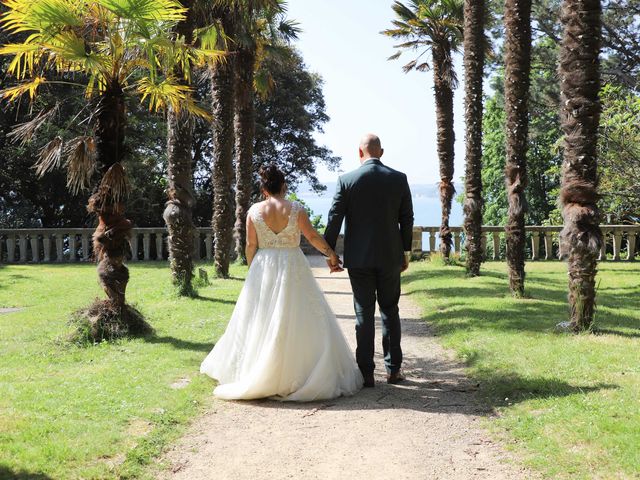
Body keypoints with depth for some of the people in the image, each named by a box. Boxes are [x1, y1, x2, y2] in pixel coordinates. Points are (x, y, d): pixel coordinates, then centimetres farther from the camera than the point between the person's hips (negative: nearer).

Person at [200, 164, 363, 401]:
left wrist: (252, 270, 11)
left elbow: (251, 245, -1)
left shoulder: (254, 211, -2)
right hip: (292, 268, -2)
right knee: (297, 320, 5)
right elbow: (313, 236, -4)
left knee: (260, 322, 11)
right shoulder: (296, 209, -6)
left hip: (263, 269, 2)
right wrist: (331, 253, 9)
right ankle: (298, 371, 7)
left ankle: (258, 374, 17)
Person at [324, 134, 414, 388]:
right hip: (391, 257, 2)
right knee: (390, 311, 15)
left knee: (364, 314, 4)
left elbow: (334, 219, -5)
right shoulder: (399, 178, -1)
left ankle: (366, 373, 6)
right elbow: (407, 219, 2)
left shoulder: (347, 180, -6)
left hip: (359, 258, -2)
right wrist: (406, 252, 12)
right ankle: (394, 369, 19)